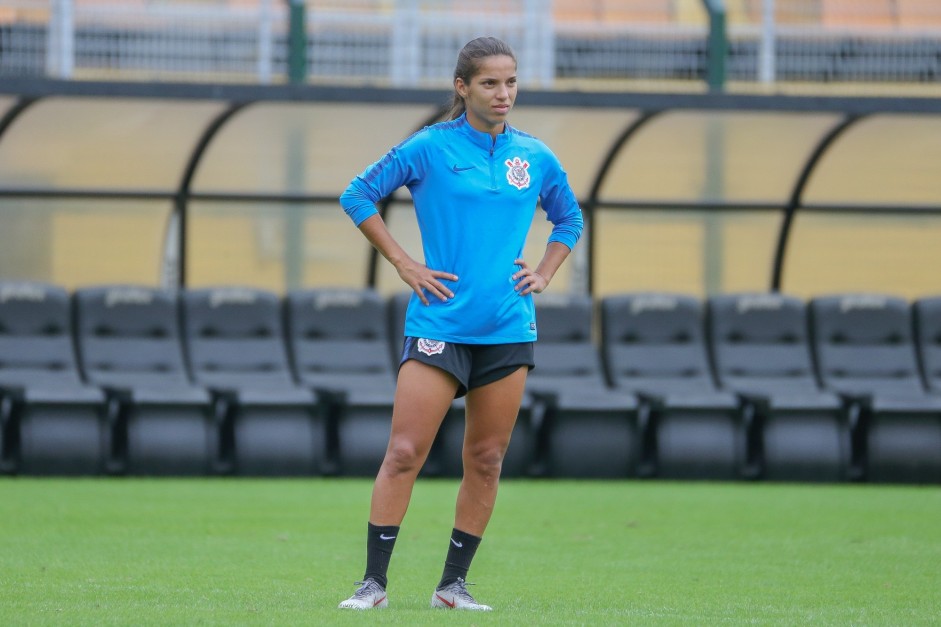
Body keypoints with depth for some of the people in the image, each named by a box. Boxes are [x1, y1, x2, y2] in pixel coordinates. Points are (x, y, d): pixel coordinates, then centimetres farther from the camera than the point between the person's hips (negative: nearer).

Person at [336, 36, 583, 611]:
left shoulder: (534, 157, 9)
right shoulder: (430, 148, -3)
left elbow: (570, 219, 25)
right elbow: (358, 196, 2)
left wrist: (544, 274, 10)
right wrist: (405, 265, -3)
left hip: (509, 328, 4)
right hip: (440, 322, -4)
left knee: (486, 461, 5)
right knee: (405, 453, -9)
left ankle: (454, 584, 13)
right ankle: (375, 582, -5)